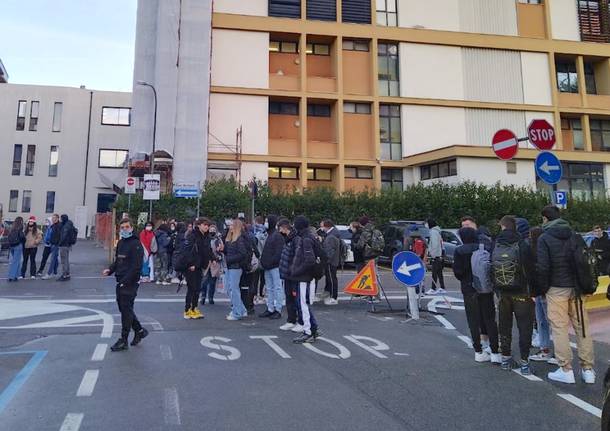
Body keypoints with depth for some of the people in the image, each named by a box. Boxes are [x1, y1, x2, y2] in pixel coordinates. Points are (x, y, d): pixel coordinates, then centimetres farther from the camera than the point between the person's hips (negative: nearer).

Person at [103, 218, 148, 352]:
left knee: (126, 310, -2)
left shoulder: (136, 244, -14)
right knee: (124, 309, 15)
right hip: (120, 282, 9)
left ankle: (123, 341, 8)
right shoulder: (120, 243, 14)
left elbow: (136, 266, -19)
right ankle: (139, 331, 31)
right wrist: (110, 270, 2)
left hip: (130, 283, -9)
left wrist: (125, 281, -23)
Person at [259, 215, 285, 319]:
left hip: (275, 266, -9)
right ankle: (270, 309, 21)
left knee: (277, 288, -2)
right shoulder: (268, 235, 17)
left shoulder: (277, 236, -11)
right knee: (269, 289, 13)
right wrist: (263, 261, 10)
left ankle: (278, 310, 3)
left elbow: (278, 252, -18)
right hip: (267, 267, 9)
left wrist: (270, 262, -18)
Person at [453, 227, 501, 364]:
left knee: (474, 321, 8)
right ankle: (495, 353, 7)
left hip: (469, 289, -2)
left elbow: (457, 271, -9)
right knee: (490, 320, 8)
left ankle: (479, 352, 12)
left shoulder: (459, 251, -9)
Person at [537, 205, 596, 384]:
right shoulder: (574, 235, 7)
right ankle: (588, 369, 15)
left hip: (557, 289, -5)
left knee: (559, 328, 2)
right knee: (582, 327, 10)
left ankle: (566, 370, 4)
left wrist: (543, 287, -1)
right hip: (577, 288, 5)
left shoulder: (544, 238, -8)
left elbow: (543, 266, -14)